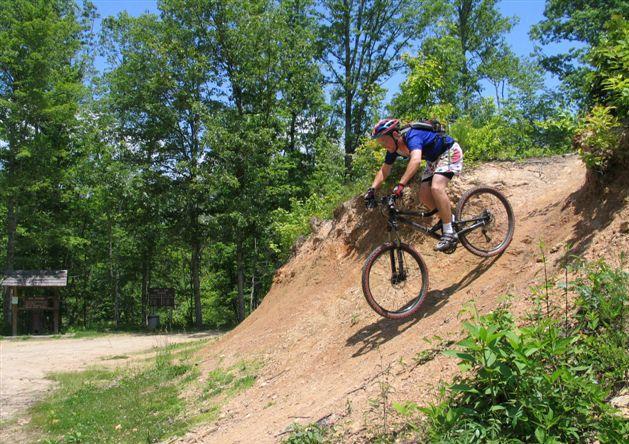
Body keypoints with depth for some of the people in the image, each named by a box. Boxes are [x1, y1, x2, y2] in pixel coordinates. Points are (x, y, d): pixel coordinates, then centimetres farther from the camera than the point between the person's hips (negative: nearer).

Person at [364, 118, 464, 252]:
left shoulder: (412, 136, -34)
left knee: (436, 188, -28)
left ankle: (450, 234, -22)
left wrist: (401, 184, -61)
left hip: (450, 152, -9)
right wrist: (372, 189, -13)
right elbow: (384, 170, 1)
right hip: (434, 159, 9)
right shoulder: (394, 148, -9)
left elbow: (416, 160, -53)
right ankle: (450, 218, 16)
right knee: (424, 196, -4)